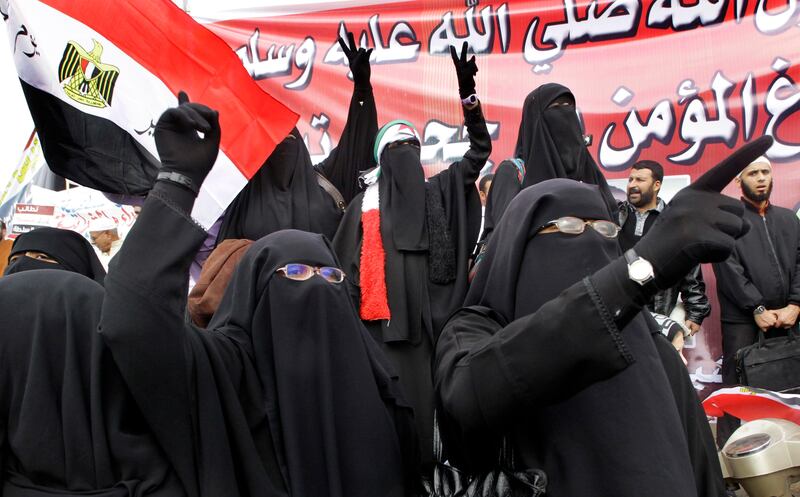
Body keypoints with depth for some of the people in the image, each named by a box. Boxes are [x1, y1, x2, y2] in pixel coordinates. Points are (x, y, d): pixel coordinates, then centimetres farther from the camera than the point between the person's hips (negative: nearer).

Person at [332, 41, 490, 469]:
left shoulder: (438, 191, 12)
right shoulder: (363, 205, 8)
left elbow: (479, 151, 7)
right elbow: (345, 262, 8)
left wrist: (467, 94, -5)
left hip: (427, 313, 2)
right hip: (384, 315, -1)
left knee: (425, 389, 3)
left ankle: (426, 465, 14)